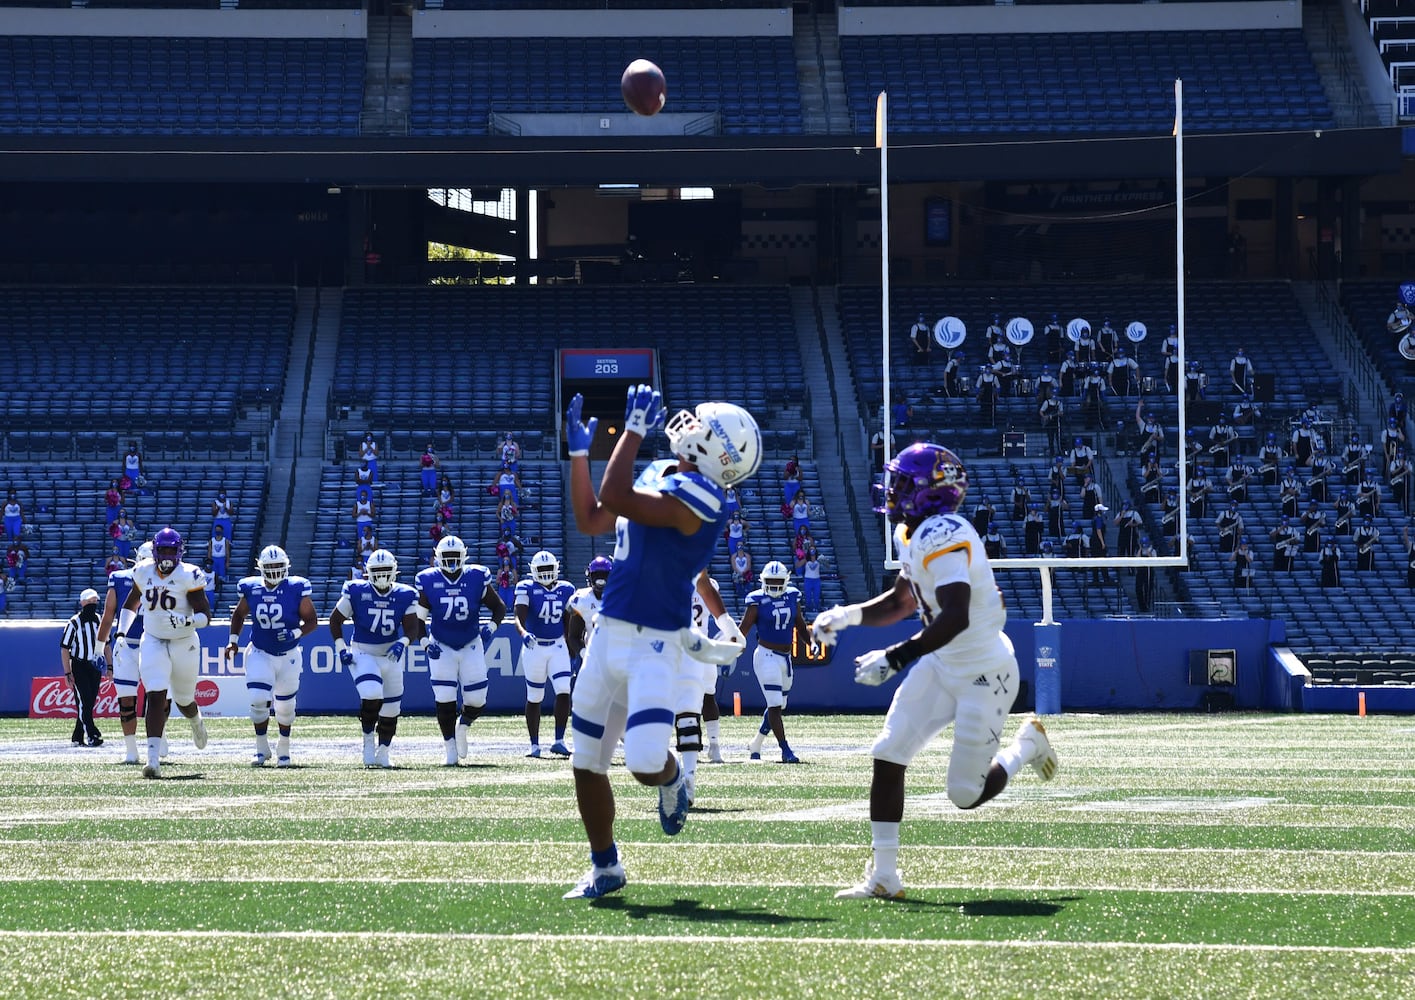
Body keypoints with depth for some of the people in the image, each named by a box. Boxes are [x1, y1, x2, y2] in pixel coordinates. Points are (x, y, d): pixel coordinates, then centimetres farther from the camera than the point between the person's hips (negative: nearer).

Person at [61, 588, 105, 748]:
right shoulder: (74, 623, -8)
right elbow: (64, 649, -8)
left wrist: (109, 666, 11)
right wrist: (68, 673, -13)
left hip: (96, 667, 6)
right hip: (79, 667, -6)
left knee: (89, 703, 6)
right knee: (84, 701, -12)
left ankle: (77, 737, 13)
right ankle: (93, 736, -15)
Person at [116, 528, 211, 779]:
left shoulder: (188, 576, -13)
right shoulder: (144, 572, 1)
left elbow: (205, 616, -15)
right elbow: (131, 605, 18)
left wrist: (185, 621, -35)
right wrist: (121, 634, 8)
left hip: (184, 643, -2)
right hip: (153, 643, 2)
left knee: (183, 701, 14)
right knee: (156, 697, -16)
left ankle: (196, 720, 54)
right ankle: (153, 759, -22)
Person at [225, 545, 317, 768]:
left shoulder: (297, 589, -11)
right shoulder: (251, 589, -4)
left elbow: (312, 621, -6)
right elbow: (239, 615, 14)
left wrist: (295, 633, -23)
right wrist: (233, 640, 4)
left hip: (288, 655, 0)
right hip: (260, 655, 0)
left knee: (284, 707, 10)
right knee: (258, 699, -16)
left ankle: (283, 750, 32)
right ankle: (262, 748, 4)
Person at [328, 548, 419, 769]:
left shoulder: (404, 595, -3)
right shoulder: (356, 592, -9)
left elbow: (412, 627, -4)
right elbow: (335, 619, 1)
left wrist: (402, 643, -25)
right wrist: (341, 649, -7)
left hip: (391, 656, 3)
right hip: (363, 654, -3)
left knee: (391, 708, 9)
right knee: (371, 696, -26)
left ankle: (383, 752, 27)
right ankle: (368, 740, -3)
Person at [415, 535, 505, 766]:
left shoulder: (477, 578, -7)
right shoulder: (428, 581, -8)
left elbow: (499, 607, 6)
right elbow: (417, 618, 0)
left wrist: (491, 627, -12)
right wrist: (425, 643, -13)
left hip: (471, 646, 1)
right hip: (441, 647, -1)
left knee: (476, 700, -4)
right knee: (444, 700, -11)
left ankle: (462, 726, 30)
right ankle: (450, 748, 4)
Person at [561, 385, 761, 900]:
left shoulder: (697, 495, -18)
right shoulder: (656, 475, 11)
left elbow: (615, 498, -27)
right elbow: (590, 520, 21)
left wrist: (634, 430, -19)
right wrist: (578, 453, 16)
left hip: (653, 644, -8)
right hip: (609, 636, 8)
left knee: (646, 764, -20)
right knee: (587, 764, 11)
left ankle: (672, 780, 18)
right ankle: (604, 867, 27)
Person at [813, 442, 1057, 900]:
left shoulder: (943, 537, -26)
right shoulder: (913, 535, 5)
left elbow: (954, 618, -36)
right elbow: (900, 604, 20)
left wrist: (895, 658, -37)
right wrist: (847, 615, 5)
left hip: (984, 673, -9)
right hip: (942, 666, 9)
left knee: (966, 794, -1)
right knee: (887, 756, -4)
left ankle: (1026, 744, 29)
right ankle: (883, 876, 1)